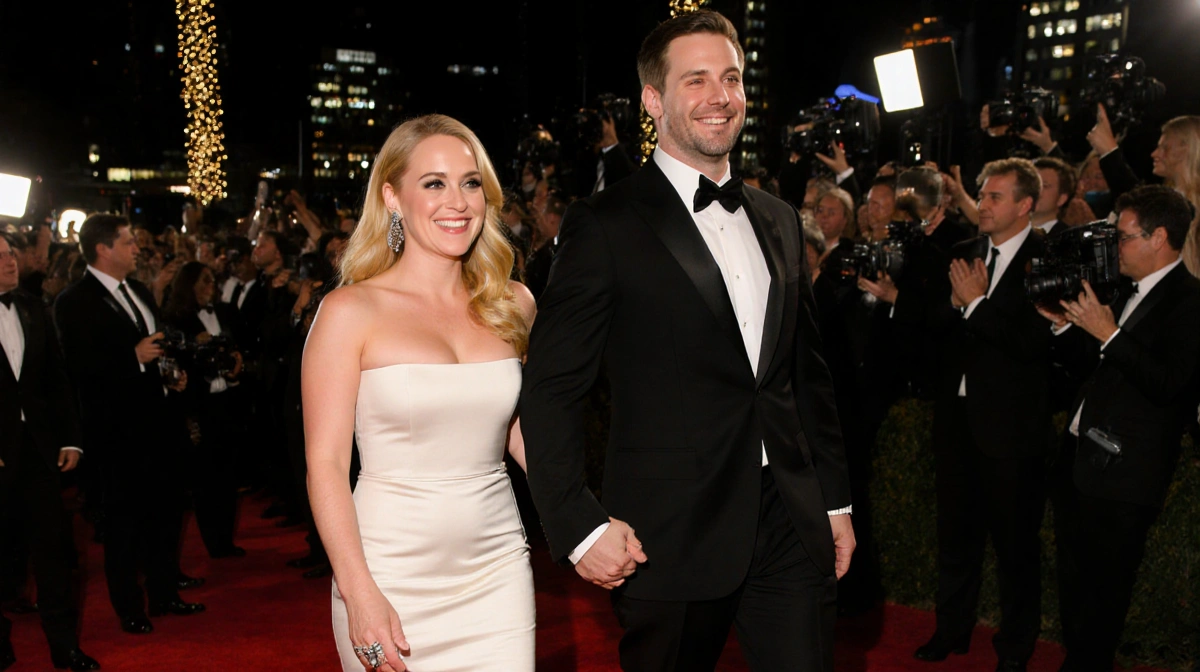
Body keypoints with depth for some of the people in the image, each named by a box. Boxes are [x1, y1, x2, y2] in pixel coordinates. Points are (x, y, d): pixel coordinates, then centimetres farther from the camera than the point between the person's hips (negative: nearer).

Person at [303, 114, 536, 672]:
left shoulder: (512, 304, 6)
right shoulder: (350, 311, -7)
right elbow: (325, 463, -9)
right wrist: (359, 594, -16)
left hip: (497, 571, 4)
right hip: (394, 578, -3)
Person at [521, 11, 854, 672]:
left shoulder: (779, 221, 12)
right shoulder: (605, 226, -7)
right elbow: (549, 390, -9)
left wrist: (835, 499, 15)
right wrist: (580, 526, -14)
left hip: (792, 526, 5)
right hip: (670, 537, -4)